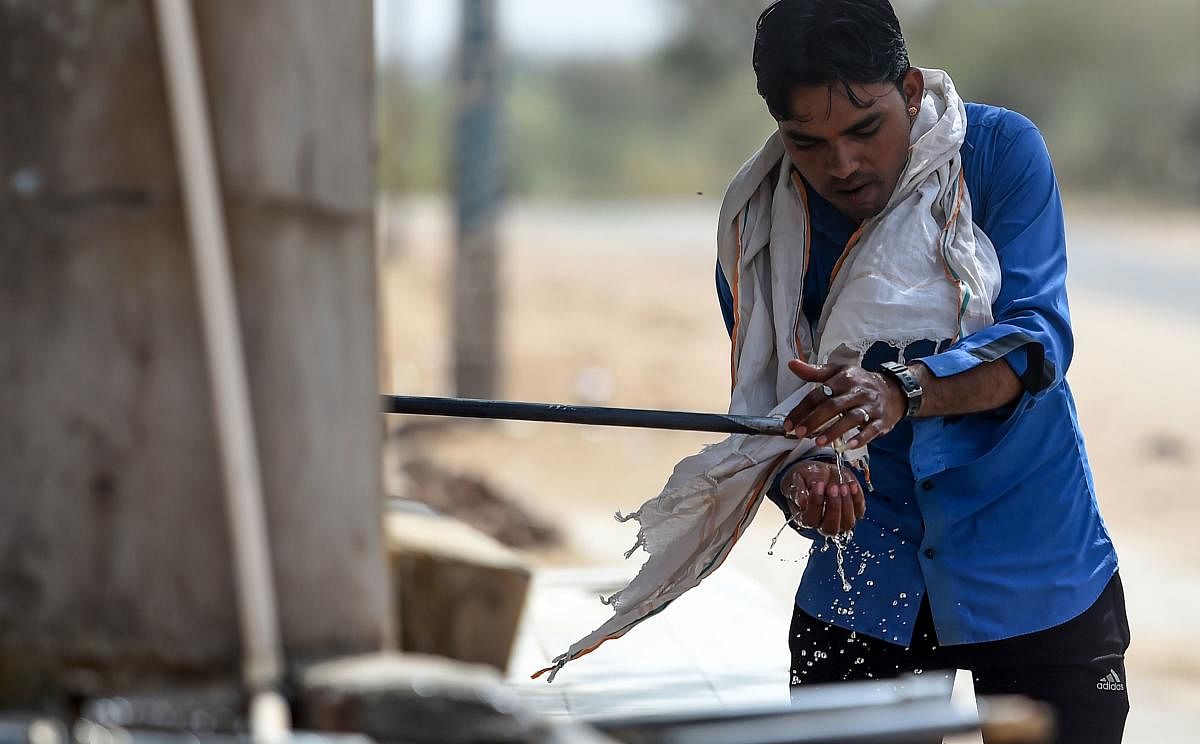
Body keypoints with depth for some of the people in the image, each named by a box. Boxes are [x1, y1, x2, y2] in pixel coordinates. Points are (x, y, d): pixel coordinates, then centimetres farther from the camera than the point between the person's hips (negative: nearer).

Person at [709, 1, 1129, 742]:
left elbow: (1038, 341, -23)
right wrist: (799, 479, -28)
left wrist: (901, 391, -41)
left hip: (1036, 577, -2)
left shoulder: (1000, 153, -13)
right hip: (866, 586, 2)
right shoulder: (759, 224, -6)